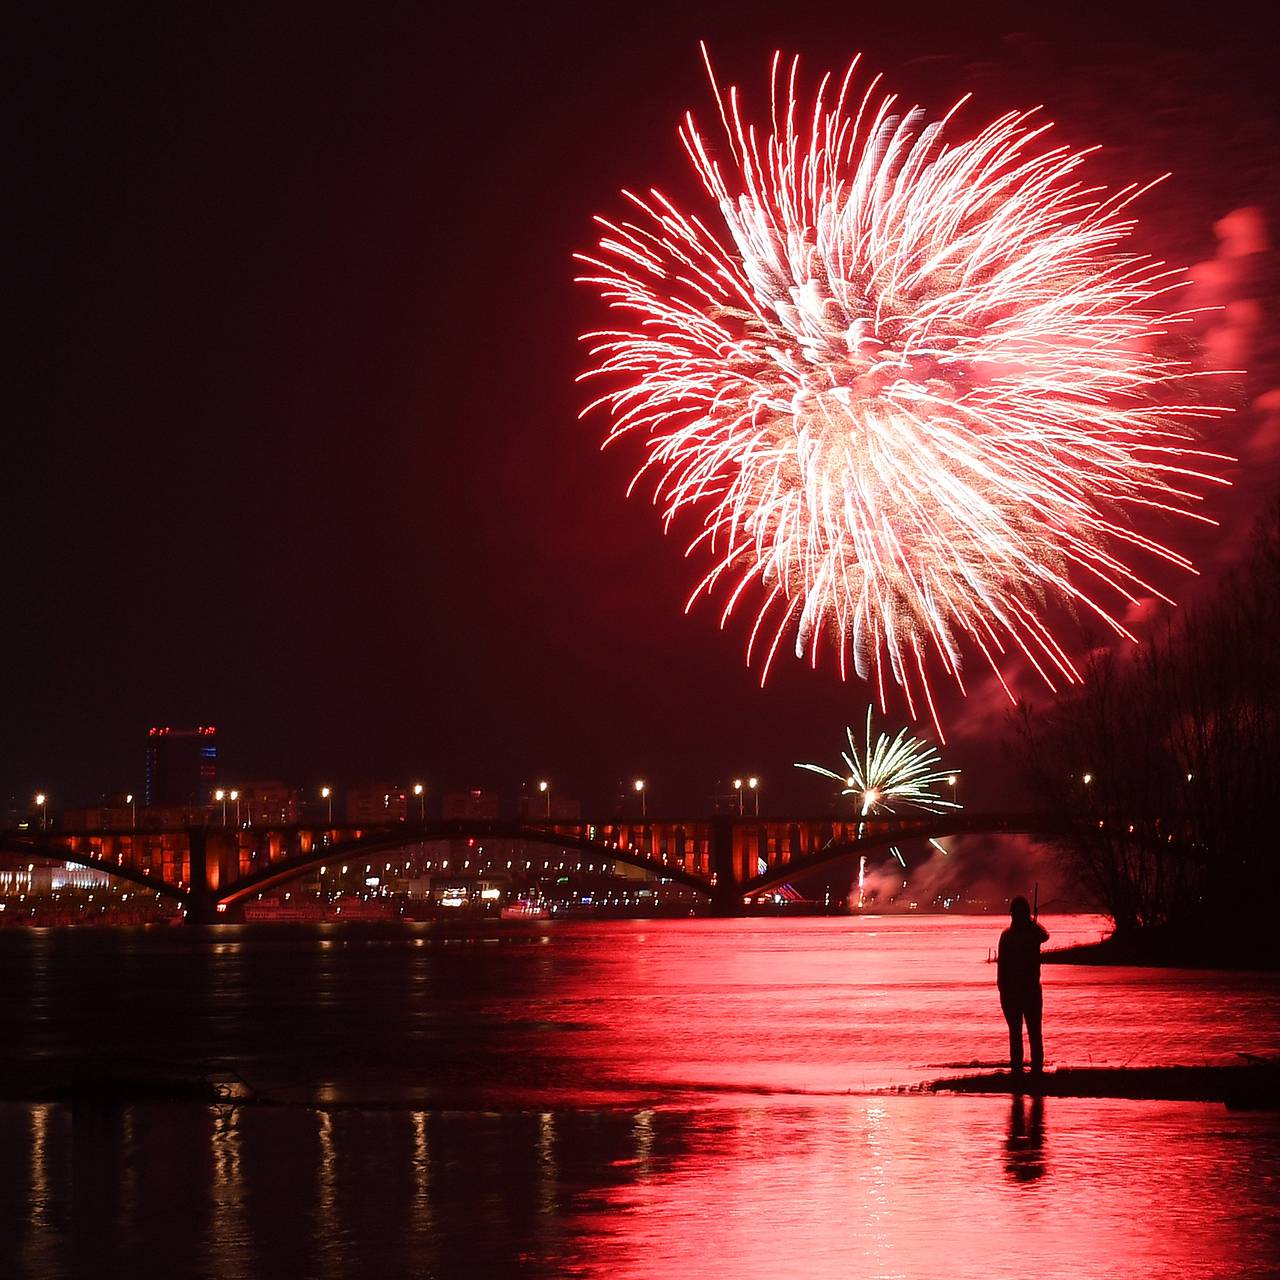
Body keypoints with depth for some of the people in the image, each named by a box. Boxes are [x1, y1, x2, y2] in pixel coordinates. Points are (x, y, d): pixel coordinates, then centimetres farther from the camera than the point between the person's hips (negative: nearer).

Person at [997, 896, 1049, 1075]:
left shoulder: (1007, 935, -10)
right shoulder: (1034, 932, -3)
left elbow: (1001, 963, -10)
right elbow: (1045, 935, 22)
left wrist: (1001, 986, -1)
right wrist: (1035, 923, 40)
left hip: (1010, 990, -2)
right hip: (1032, 989, 2)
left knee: (1015, 1032, 3)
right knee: (1034, 1030, 10)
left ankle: (1017, 1068, 3)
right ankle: (1037, 1066, 11)